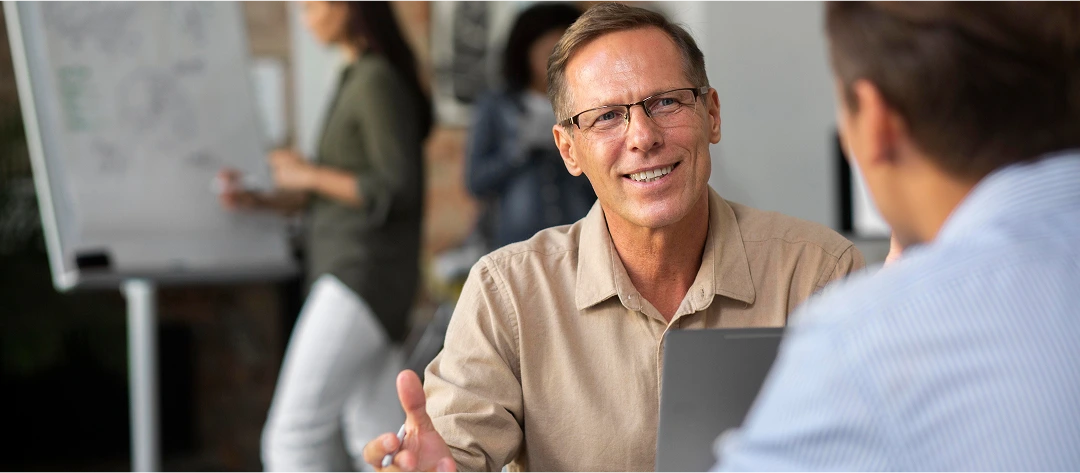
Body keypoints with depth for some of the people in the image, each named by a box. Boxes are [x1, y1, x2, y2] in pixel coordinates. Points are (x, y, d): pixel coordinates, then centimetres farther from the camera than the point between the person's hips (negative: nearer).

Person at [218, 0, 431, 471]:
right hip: (347, 272, 10)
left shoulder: (379, 83, -13)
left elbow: (398, 192, -19)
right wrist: (260, 199, 6)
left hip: (366, 273, -10)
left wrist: (309, 174, -11)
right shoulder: (358, 78, 16)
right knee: (374, 433, 10)